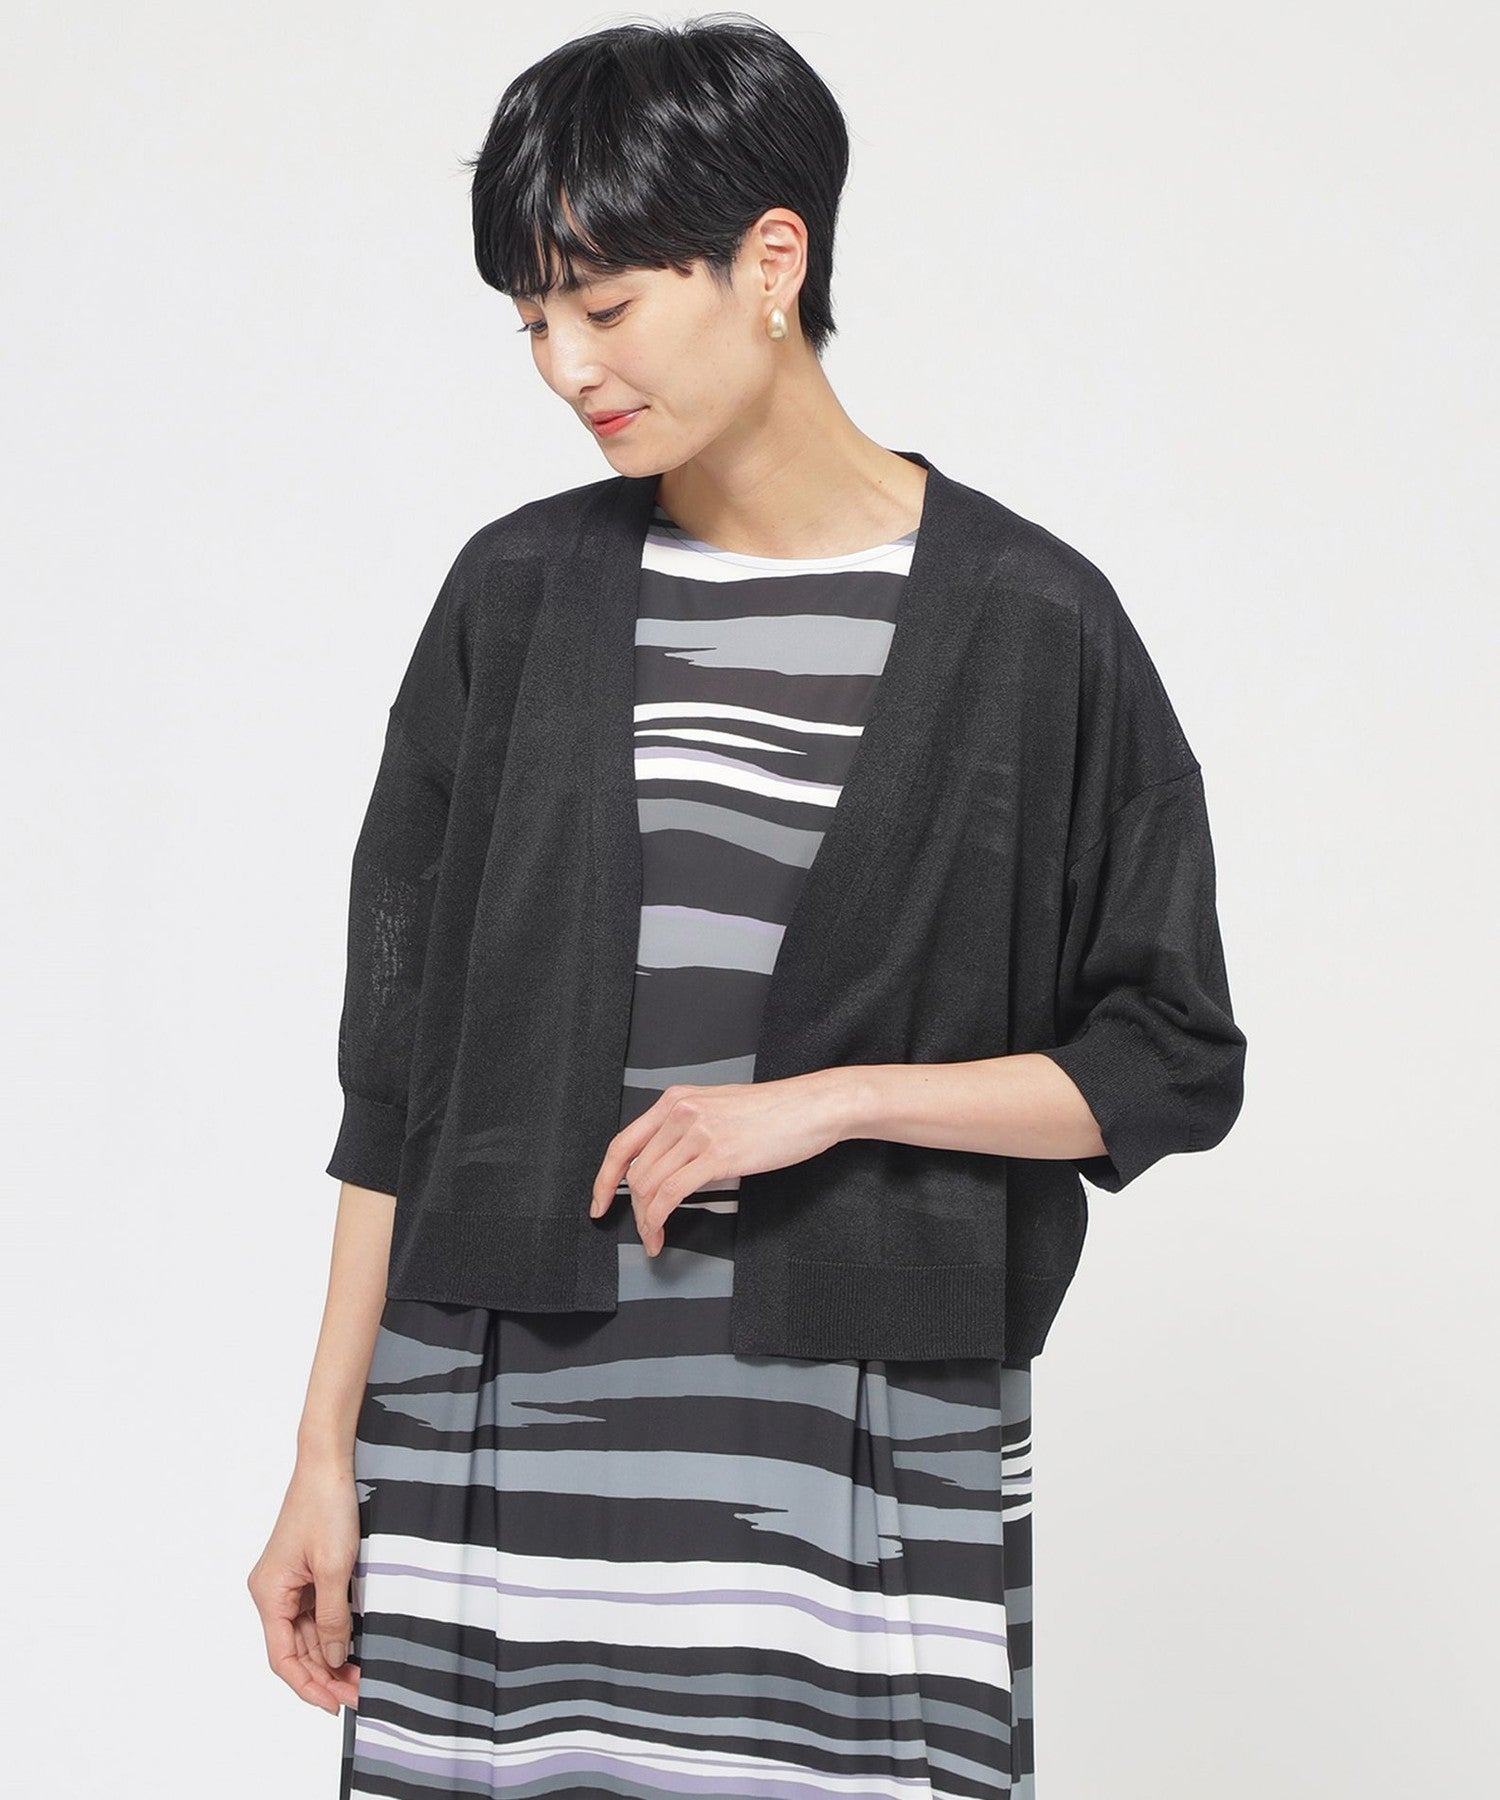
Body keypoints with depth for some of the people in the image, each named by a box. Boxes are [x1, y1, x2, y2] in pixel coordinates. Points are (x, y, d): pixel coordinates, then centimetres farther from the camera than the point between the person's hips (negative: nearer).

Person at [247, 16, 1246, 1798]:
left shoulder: (1023, 619, -2)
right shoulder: (519, 592, 6)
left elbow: (1171, 1065, 1)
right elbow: (396, 1067, 8)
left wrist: (824, 1102, -12)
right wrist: (328, 1456, 6)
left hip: (867, 1449, -2)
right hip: (507, 1436, 2)